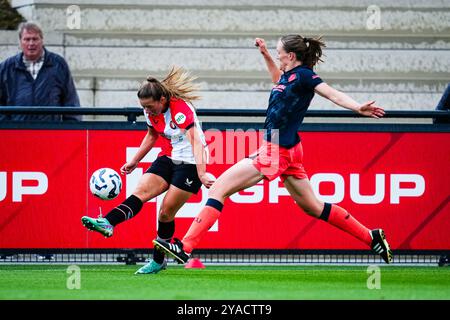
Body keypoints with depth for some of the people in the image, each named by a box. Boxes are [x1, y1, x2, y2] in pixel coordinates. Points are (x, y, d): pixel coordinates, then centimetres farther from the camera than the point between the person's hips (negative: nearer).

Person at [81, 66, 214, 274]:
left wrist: (201, 175, -41)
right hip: (168, 158, 7)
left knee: (166, 212, -6)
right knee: (141, 191, -15)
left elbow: (196, 142, -32)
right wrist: (134, 161, 22)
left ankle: (158, 261, 9)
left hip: (190, 163, -7)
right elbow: (151, 136, 19)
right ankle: (107, 224, -33)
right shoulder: (152, 112, 0)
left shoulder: (181, 110, -25)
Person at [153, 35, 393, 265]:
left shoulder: (303, 75, -13)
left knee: (218, 189, -9)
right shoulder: (290, 76, 12)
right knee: (313, 207, 17)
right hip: (288, 152, 10)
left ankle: (184, 248, -14)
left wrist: (358, 108, -39)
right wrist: (265, 54, 34)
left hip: (275, 151, -10)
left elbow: (333, 94, -24)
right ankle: (372, 237, 20)